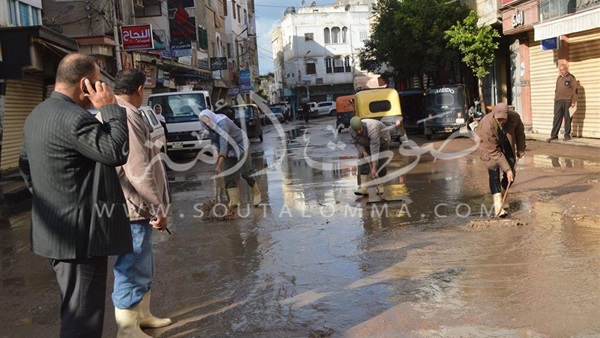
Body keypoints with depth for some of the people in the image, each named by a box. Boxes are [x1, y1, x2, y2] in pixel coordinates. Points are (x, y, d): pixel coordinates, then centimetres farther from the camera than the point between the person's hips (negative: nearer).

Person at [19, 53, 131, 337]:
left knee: (74, 310, 24)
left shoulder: (37, 115, 13)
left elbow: (25, 164, 21)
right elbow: (117, 152, -23)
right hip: (80, 233, -11)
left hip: (54, 230, 11)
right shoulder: (74, 118, -21)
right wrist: (110, 108, -14)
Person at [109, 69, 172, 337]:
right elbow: (138, 170, -24)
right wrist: (158, 207, -16)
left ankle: (141, 315, 37)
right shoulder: (126, 117, -19)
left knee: (141, 267, 22)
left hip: (134, 206, 11)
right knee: (132, 270, -1)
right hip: (132, 208, -11)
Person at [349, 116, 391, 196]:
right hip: (367, 142, 4)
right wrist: (364, 152, -25)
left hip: (382, 140, -4)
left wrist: (374, 169, -47)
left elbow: (375, 150, -45)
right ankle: (364, 188, -16)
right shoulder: (351, 130, -27)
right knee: (362, 161, -13)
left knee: (381, 164, -9)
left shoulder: (372, 129, -44)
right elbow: (357, 142, -7)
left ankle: (379, 185, 14)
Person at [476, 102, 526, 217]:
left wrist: (521, 149, 8)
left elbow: (520, 133, -2)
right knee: (494, 172, -19)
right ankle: (498, 206, -23)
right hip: (490, 148, -4)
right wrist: (507, 169, -32)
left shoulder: (515, 117, -26)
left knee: (510, 175, -2)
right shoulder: (487, 125, -38)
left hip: (507, 146, 5)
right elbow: (494, 152, -33)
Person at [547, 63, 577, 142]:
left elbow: (574, 90, -6)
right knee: (557, 118, 1)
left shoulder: (571, 78, -1)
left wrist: (573, 101, -12)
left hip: (567, 101, -5)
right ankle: (554, 135, 1)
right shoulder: (559, 78, 17)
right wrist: (555, 99, 14)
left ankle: (567, 135, 8)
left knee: (567, 118, 1)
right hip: (558, 101, 5)